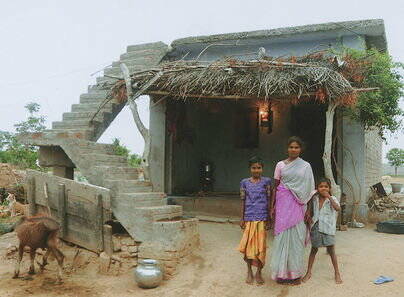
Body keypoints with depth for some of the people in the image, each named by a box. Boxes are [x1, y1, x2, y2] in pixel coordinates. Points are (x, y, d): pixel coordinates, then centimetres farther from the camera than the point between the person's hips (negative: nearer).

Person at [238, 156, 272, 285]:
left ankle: (259, 272, 16)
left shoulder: (266, 181, 3)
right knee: (248, 244, 2)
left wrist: (269, 219, 1)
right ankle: (249, 272, 19)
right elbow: (243, 201, 8)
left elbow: (269, 200, 3)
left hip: (262, 218, -1)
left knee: (261, 245, 1)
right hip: (249, 217, 1)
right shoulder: (245, 182, 7)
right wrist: (242, 219, 5)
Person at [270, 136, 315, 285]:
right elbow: (275, 186, 8)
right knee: (283, 235, 1)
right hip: (283, 202, 0)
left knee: (296, 237, 2)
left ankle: (295, 273, 14)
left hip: (298, 204, 0)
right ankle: (282, 272, 11)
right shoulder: (280, 165, 6)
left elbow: (309, 189, 6)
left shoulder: (306, 166, 6)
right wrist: (272, 207, 4)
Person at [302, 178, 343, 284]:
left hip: (327, 228, -3)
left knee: (331, 250, 3)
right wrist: (308, 216, -2)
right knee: (314, 249, 12)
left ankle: (337, 273, 18)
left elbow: (338, 208, -23)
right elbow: (309, 210, 18)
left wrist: (329, 197, -24)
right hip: (315, 227, 3)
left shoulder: (332, 199, -4)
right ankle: (309, 272, 20)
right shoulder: (314, 199, 5)